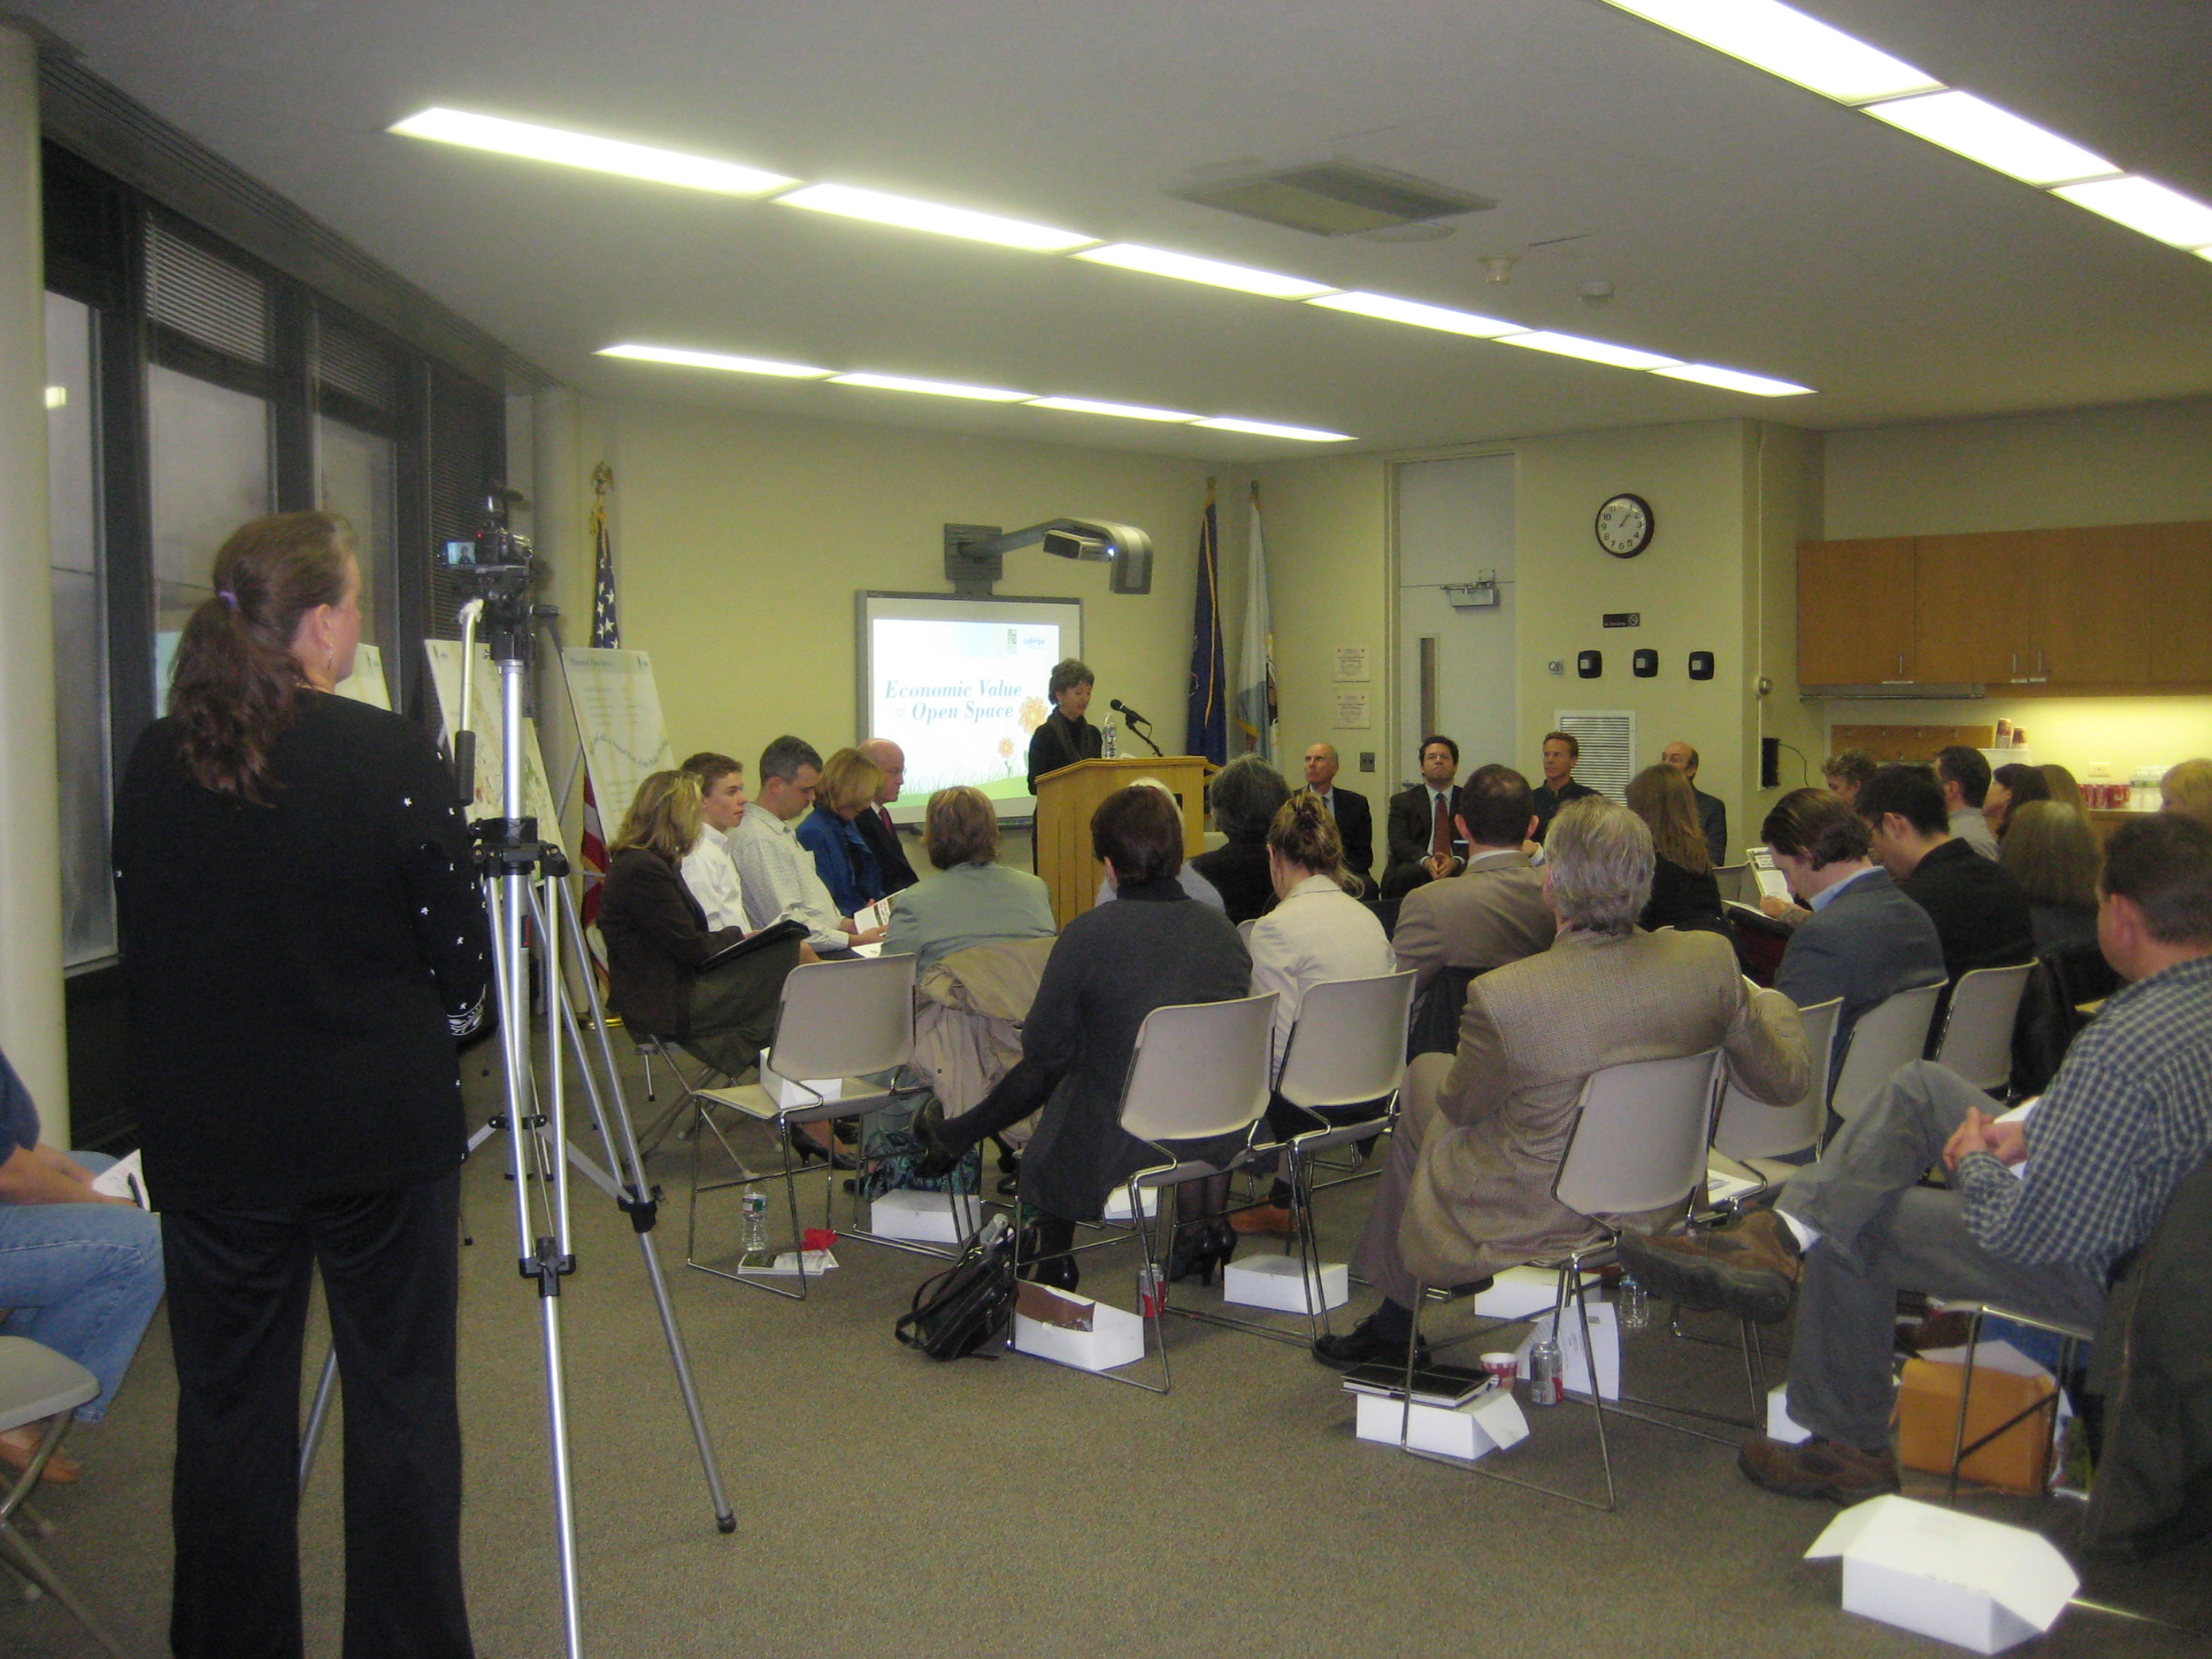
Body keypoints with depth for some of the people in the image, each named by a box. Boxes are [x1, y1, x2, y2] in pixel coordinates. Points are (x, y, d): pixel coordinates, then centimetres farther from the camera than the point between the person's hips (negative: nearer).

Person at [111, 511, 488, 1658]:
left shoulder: (155, 763, 0)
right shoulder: (390, 758, -13)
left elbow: (139, 946, 8)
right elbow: (460, 957, -8)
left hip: (207, 1134, 4)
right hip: (381, 1132, -3)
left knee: (227, 1414, 13)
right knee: (401, 1409, 9)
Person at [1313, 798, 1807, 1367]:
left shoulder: (1501, 995, -31)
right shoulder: (1711, 959, -19)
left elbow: (1461, 1106, -11)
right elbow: (1784, 1079, -5)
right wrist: (1769, 1001, 16)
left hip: (1536, 1223, -5)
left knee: (1424, 1076, 22)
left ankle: (1393, 1325, 38)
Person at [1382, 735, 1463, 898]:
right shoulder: (1402, 801, 14)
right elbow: (1398, 842, 0)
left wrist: (1455, 861, -20)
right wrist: (1426, 861, -22)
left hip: (1455, 868, 1)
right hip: (1416, 867, -1)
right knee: (1406, 874, -36)